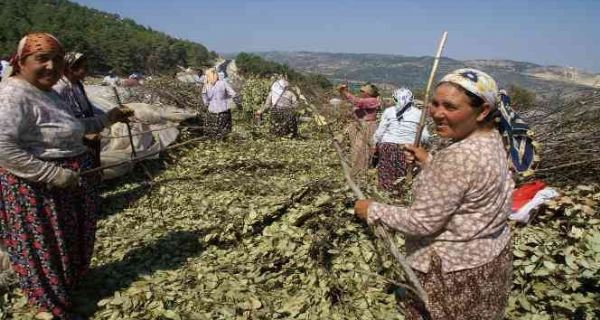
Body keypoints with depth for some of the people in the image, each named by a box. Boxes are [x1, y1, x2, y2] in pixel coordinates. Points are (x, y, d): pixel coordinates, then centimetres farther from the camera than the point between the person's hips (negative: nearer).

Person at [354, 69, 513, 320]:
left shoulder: (458, 157, -32)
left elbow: (423, 223, -27)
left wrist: (373, 211, -16)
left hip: (456, 272, -9)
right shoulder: (491, 138, -2)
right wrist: (429, 161, 8)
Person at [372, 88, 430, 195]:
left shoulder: (389, 111, 0)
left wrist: (375, 144, 17)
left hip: (388, 147, 0)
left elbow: (379, 132, 1)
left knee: (387, 177, 8)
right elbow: (425, 137, 3)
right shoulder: (418, 113, 3)